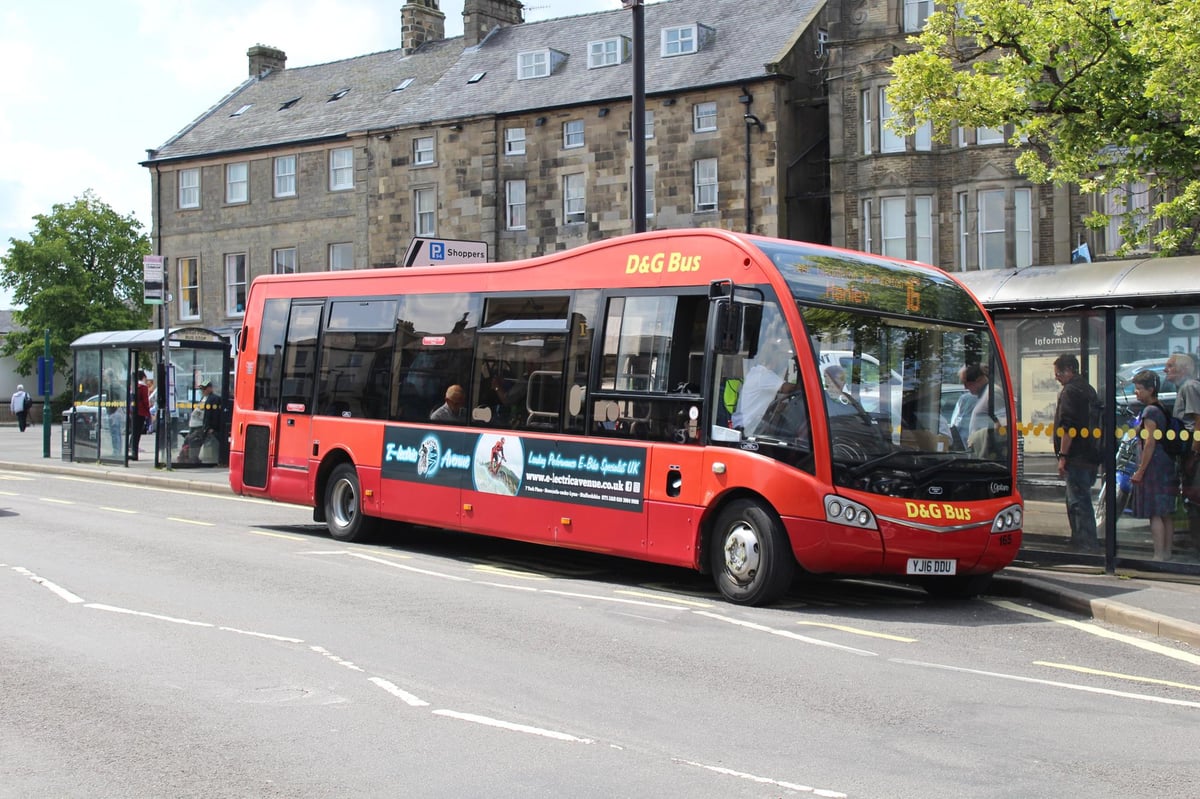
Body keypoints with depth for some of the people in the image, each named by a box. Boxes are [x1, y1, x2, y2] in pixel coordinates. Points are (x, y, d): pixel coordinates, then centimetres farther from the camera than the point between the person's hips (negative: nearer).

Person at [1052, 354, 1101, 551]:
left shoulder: (1070, 391, -13)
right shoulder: (1088, 390, 18)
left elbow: (1068, 427, -19)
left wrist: (1063, 456, -17)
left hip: (1077, 458, -10)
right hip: (1091, 457, 10)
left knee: (1078, 501, -8)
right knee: (1080, 500, 18)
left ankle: (1085, 543, -9)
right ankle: (1081, 541, 24)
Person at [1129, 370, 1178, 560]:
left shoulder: (1150, 412, -14)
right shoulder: (1162, 410, 14)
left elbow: (1150, 443, -18)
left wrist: (1140, 471, -16)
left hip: (1153, 468, -10)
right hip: (1167, 468, 10)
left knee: (1155, 514, -8)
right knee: (1166, 514, 11)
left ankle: (1159, 555, -9)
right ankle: (1167, 552, 16)